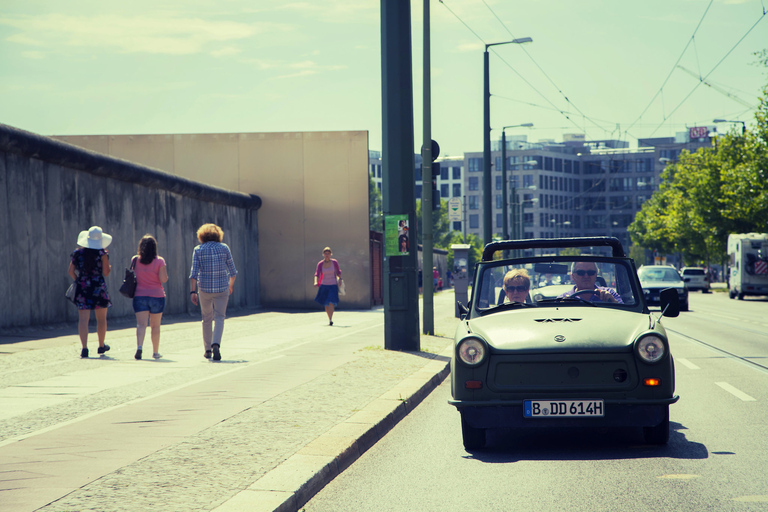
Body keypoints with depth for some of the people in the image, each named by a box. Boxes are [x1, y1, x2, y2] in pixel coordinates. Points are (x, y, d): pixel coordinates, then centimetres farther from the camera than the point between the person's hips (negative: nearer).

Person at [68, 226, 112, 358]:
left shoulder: (78, 253, 3)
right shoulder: (102, 253, -7)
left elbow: (70, 271, 4)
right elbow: (106, 272, -6)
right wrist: (109, 267, 14)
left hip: (82, 288, 2)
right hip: (99, 287, -2)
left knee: (83, 319, -1)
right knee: (101, 319, 15)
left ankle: (84, 348, -12)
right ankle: (101, 346, 26)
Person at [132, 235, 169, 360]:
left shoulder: (135, 260, 0)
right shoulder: (159, 261, -8)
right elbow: (163, 279, -12)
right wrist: (164, 270, 5)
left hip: (139, 296, 1)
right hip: (157, 296, -1)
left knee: (141, 324, -7)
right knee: (155, 326, 13)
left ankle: (139, 346, -31)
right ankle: (156, 352, 21)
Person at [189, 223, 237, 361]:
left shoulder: (198, 250, -1)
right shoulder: (224, 248, 1)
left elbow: (194, 273, -9)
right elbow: (232, 271, 5)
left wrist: (193, 292, -9)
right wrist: (231, 285, 22)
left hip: (204, 288, 1)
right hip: (222, 288, -1)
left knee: (207, 318, 15)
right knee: (219, 317, 2)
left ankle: (208, 350, 22)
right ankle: (216, 345, -21)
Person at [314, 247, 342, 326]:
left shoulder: (334, 262, -4)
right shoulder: (320, 264, -4)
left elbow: (338, 272, 10)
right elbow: (317, 274, -12)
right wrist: (316, 282, -30)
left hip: (333, 285, -2)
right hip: (324, 286, 2)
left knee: (331, 302, -17)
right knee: (326, 304, 8)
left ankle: (330, 320, -20)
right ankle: (329, 318, 24)